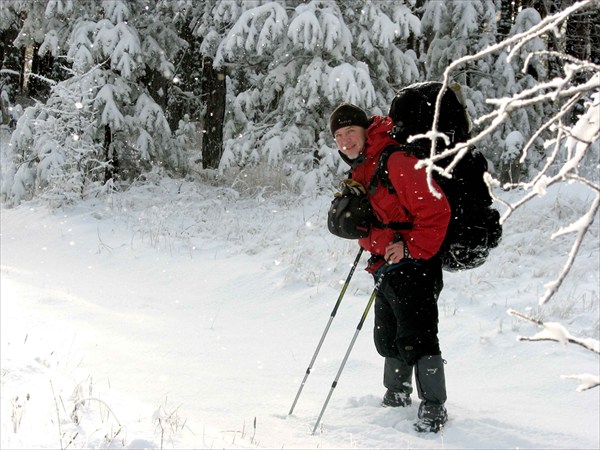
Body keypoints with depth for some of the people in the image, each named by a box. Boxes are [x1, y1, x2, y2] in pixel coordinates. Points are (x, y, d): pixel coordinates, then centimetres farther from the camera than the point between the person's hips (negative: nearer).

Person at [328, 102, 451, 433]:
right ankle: (397, 396, 36)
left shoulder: (396, 162, -18)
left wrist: (411, 248, -21)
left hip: (415, 265, -9)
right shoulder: (357, 173, 13)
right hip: (387, 268, 10)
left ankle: (434, 408, -5)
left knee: (416, 337, -13)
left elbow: (435, 210, -21)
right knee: (387, 337, 18)